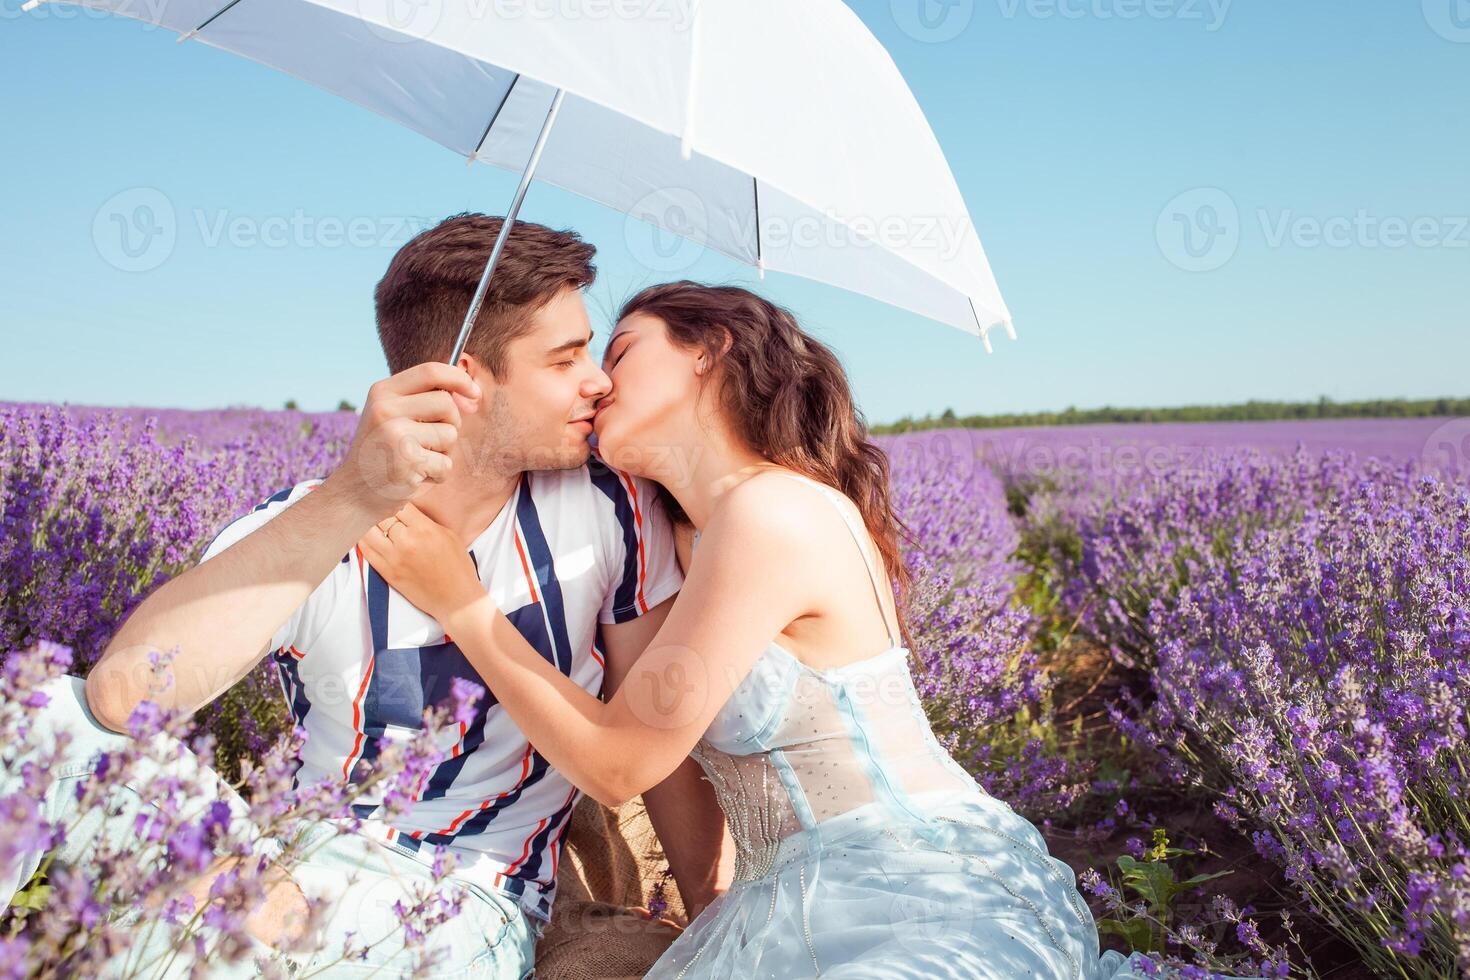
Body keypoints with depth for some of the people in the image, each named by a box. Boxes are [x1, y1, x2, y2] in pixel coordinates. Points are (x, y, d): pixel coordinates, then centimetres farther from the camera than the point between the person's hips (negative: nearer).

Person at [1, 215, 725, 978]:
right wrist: (346, 502, -40)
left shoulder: (610, 509, -9)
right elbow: (122, 695, -31)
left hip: (471, 894, -1)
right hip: (312, 854, 2)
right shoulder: (303, 534, -12)